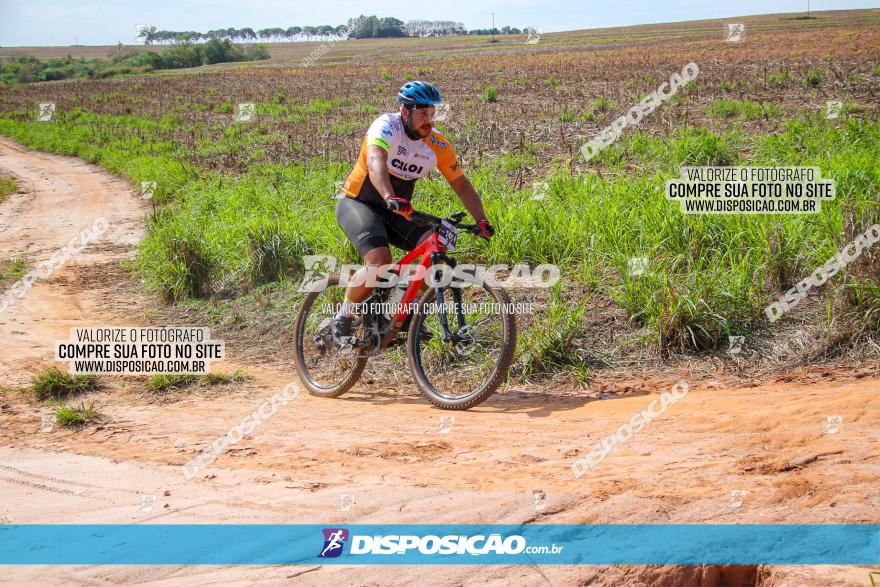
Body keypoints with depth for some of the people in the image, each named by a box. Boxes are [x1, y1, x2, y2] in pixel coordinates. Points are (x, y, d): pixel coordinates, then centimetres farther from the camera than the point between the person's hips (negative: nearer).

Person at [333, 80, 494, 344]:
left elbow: (461, 185, 0)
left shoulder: (437, 144, -6)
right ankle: (342, 322, -10)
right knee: (380, 261, -30)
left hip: (396, 212, 6)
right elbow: (375, 161, -41)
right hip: (357, 203, -6)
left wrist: (481, 219, -16)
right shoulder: (387, 126, -22)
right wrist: (390, 198, -59)